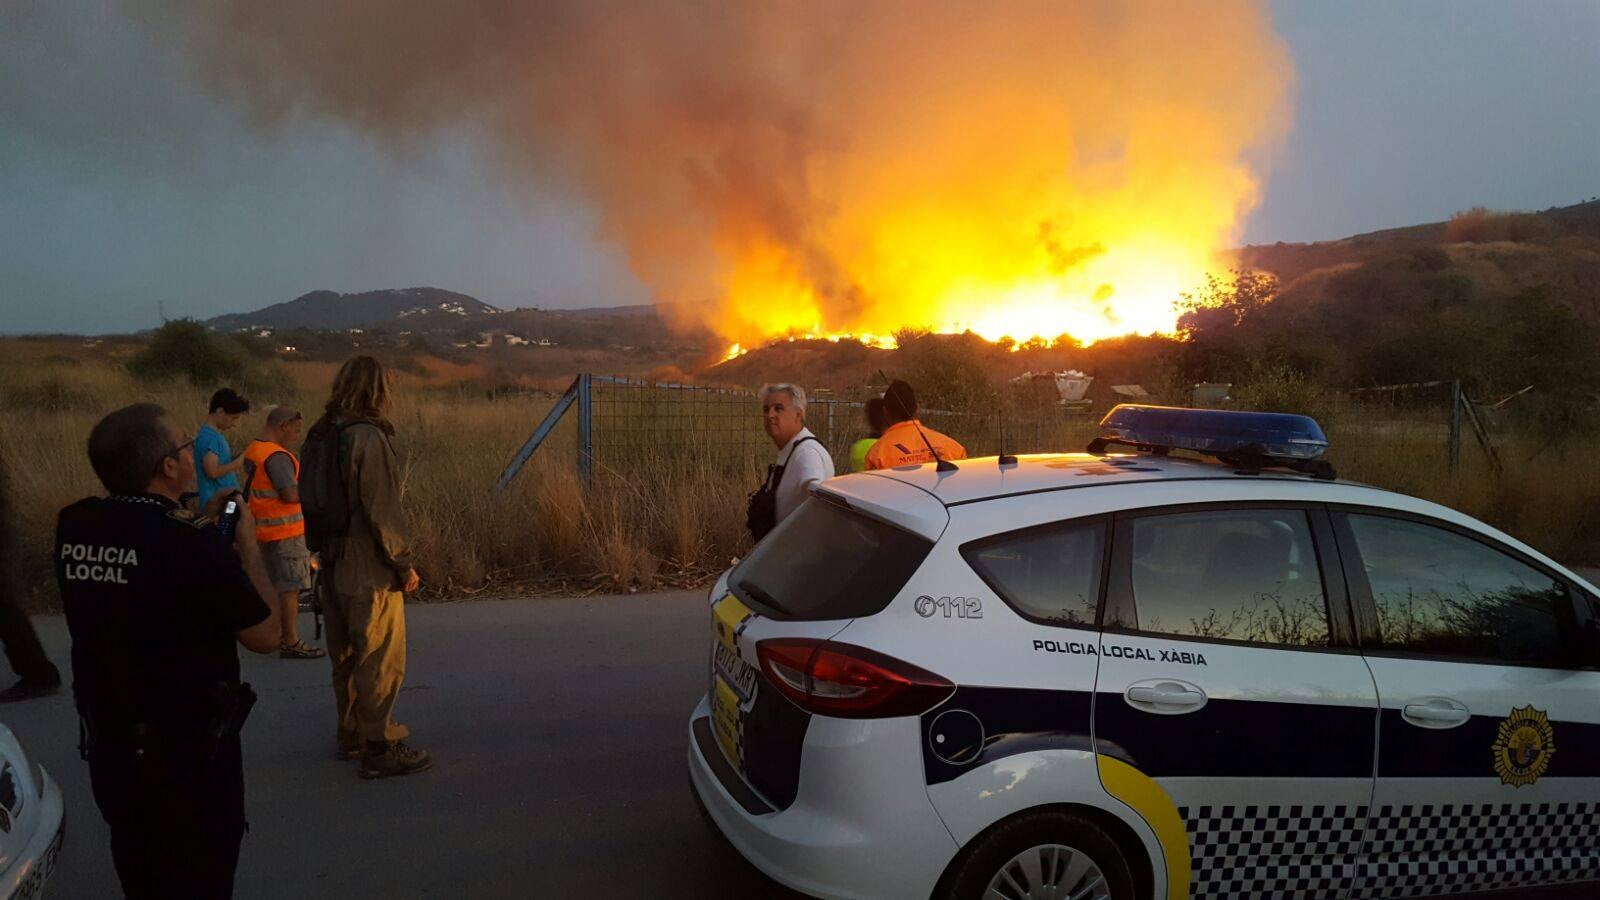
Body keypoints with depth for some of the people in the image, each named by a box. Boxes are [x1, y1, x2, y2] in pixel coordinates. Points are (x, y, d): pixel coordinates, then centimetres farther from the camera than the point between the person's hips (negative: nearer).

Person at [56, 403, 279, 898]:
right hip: (189, 754, -6)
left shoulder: (73, 528, -5)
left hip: (106, 746, 6)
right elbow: (265, 635, -14)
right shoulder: (191, 542, -25)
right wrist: (247, 545, -5)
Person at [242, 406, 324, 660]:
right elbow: (291, 494, -26)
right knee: (290, 588, -3)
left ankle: (275, 635, 28)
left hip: (264, 529, 10)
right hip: (285, 531, -10)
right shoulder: (277, 456, -21)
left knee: (274, 585, 19)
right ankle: (291, 643, 1)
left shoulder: (252, 450, 11)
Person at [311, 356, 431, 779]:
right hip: (370, 570, -9)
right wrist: (404, 563, -11)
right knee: (381, 660, -1)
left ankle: (350, 735, 29)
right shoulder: (369, 436, -17)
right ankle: (380, 748, 4)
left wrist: (326, 550, 20)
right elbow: (382, 510, -19)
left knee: (346, 655, 18)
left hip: (335, 566, 9)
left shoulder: (325, 435, 9)